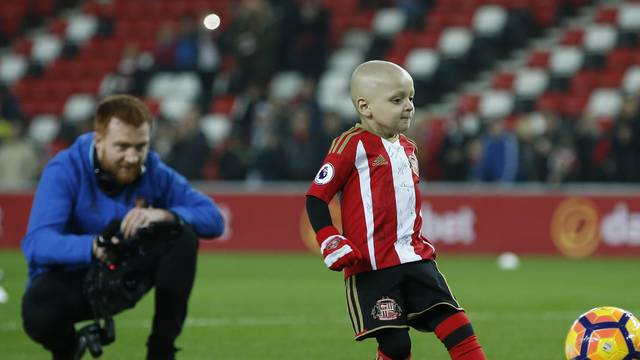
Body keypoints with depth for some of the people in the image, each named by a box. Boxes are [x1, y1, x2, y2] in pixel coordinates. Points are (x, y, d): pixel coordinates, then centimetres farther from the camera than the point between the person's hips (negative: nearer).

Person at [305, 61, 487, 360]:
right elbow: (316, 197, -8)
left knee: (458, 327, -4)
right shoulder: (352, 145, -8)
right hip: (371, 265, -7)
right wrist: (332, 243, -17)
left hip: (415, 259, 7)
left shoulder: (407, 148, 16)